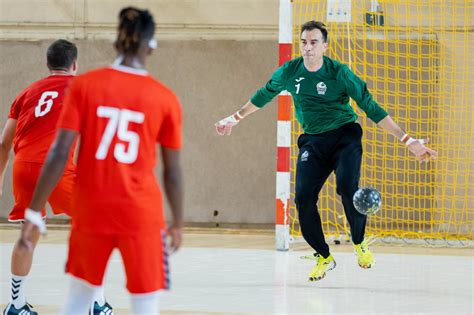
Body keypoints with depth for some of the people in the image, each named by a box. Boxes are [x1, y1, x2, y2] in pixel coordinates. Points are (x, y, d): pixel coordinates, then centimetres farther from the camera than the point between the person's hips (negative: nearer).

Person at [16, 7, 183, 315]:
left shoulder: (84, 85, -4)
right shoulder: (166, 98, -4)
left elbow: (59, 154, -8)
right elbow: (172, 171, 2)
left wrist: (34, 213, -3)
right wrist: (177, 223, 16)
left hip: (91, 211, 2)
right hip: (142, 214, -2)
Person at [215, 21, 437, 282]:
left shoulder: (339, 73, -13)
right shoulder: (290, 72, -3)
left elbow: (372, 108, -10)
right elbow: (264, 95, 18)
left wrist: (408, 141, -14)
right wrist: (236, 118, 29)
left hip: (344, 135, -3)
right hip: (312, 141, 3)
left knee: (347, 187, -28)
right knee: (303, 198, -13)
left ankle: (360, 243, -1)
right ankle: (324, 257, 8)